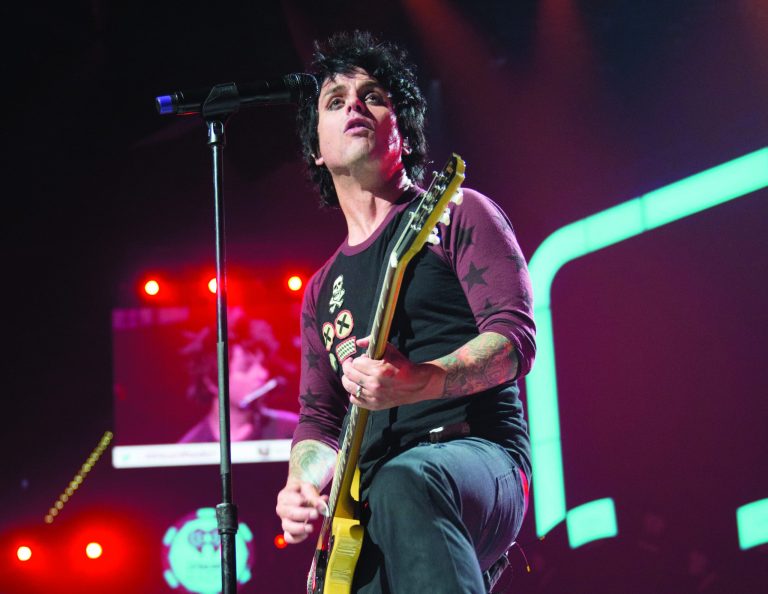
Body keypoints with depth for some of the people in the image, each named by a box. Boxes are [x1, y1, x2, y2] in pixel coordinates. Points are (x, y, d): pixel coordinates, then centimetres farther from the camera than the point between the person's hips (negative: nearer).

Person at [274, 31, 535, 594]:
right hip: (364, 507, 5)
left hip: (481, 457, -5)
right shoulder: (324, 289, 24)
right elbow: (318, 415, 22)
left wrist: (417, 382, -26)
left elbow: (516, 335, -6)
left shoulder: (457, 214, 7)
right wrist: (303, 485, -2)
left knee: (405, 483, -41)